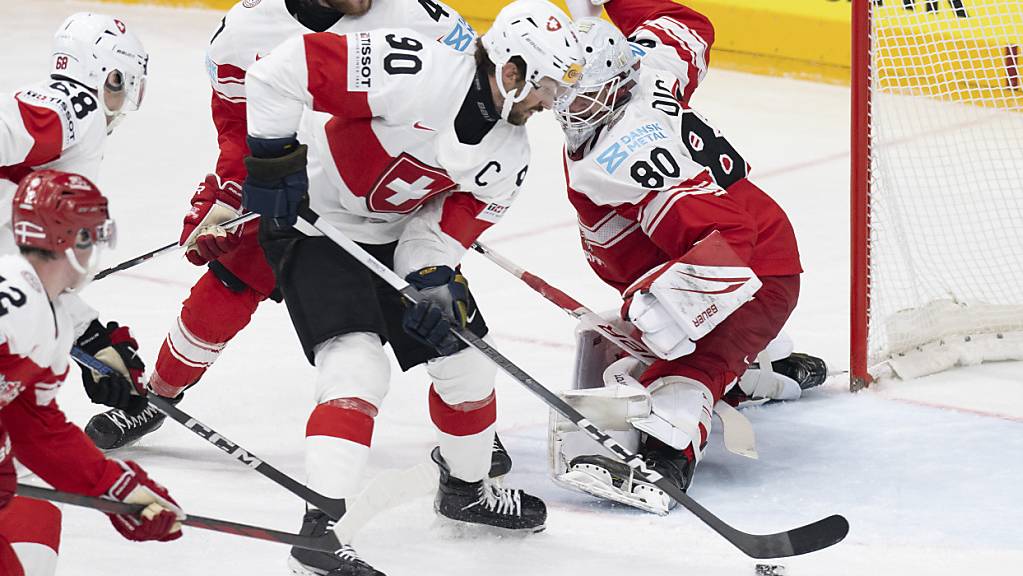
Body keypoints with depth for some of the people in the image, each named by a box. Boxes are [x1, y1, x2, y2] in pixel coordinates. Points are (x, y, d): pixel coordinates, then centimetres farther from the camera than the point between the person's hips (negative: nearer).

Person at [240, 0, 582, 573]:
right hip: (315, 219, -8)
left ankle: (467, 487, 37)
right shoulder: (419, 74, -32)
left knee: (466, 358, 13)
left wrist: (434, 283, -24)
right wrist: (271, 155, -27)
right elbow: (293, 65, -32)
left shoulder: (508, 155, -8)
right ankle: (319, 529, -25)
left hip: (397, 234, 8)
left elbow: (451, 220, -5)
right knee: (358, 365, -23)